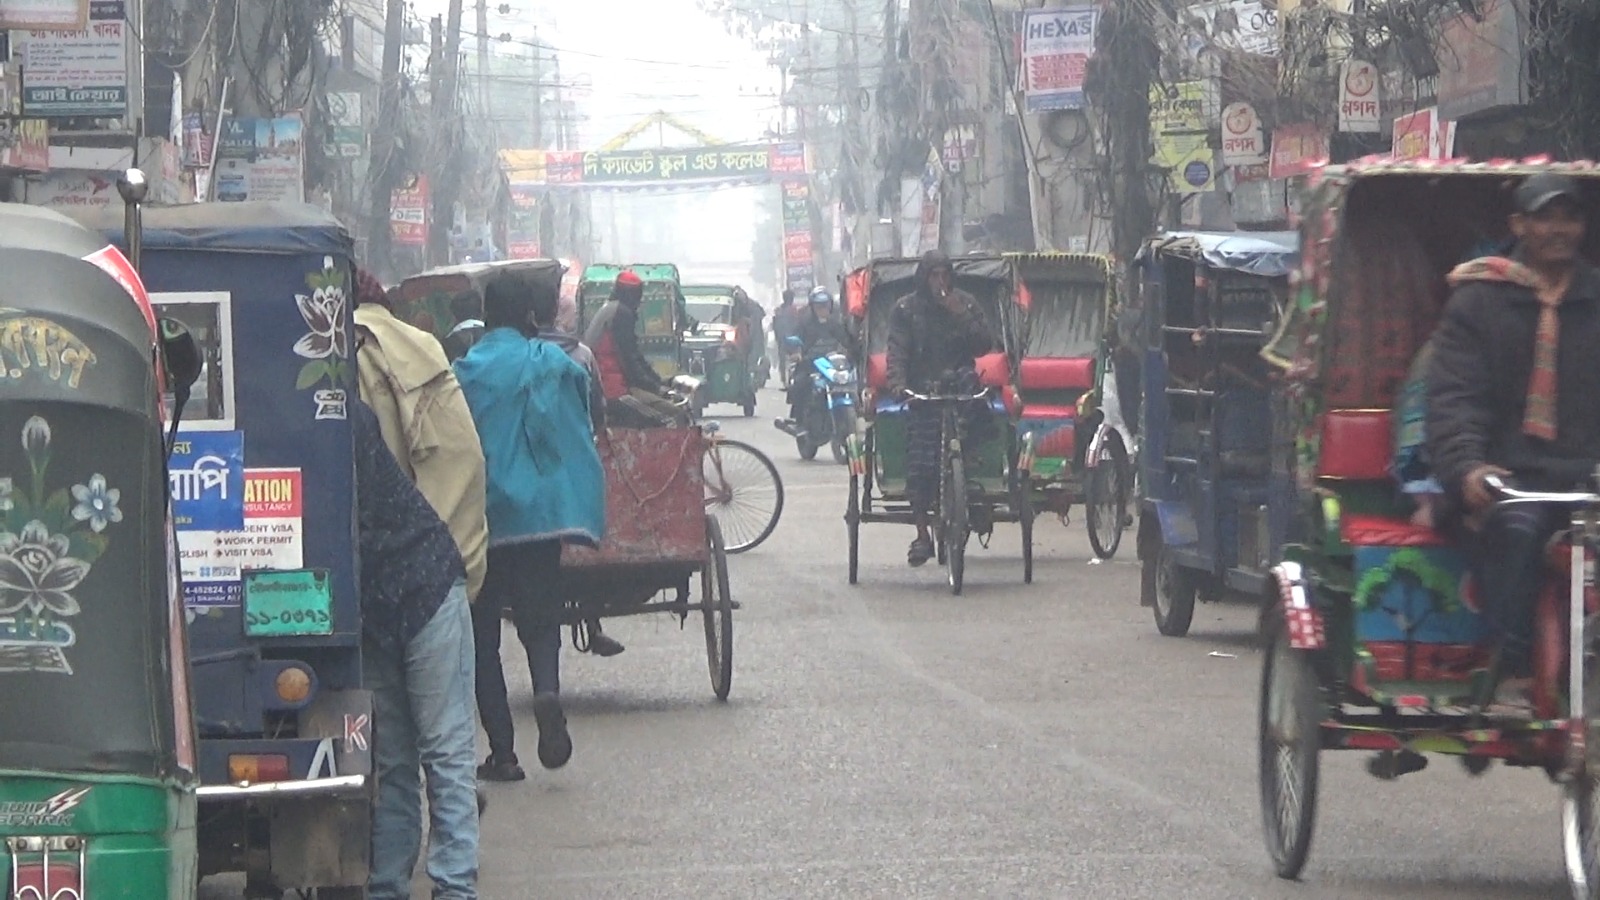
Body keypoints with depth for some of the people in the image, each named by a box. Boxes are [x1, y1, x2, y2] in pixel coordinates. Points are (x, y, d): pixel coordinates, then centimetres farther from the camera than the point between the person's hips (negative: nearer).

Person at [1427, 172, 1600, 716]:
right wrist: (1467, 467, -21)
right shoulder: (1479, 300, 11)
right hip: (1507, 477, -2)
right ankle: (1514, 676, -32)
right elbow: (1453, 397, -1)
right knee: (1515, 525, -35)